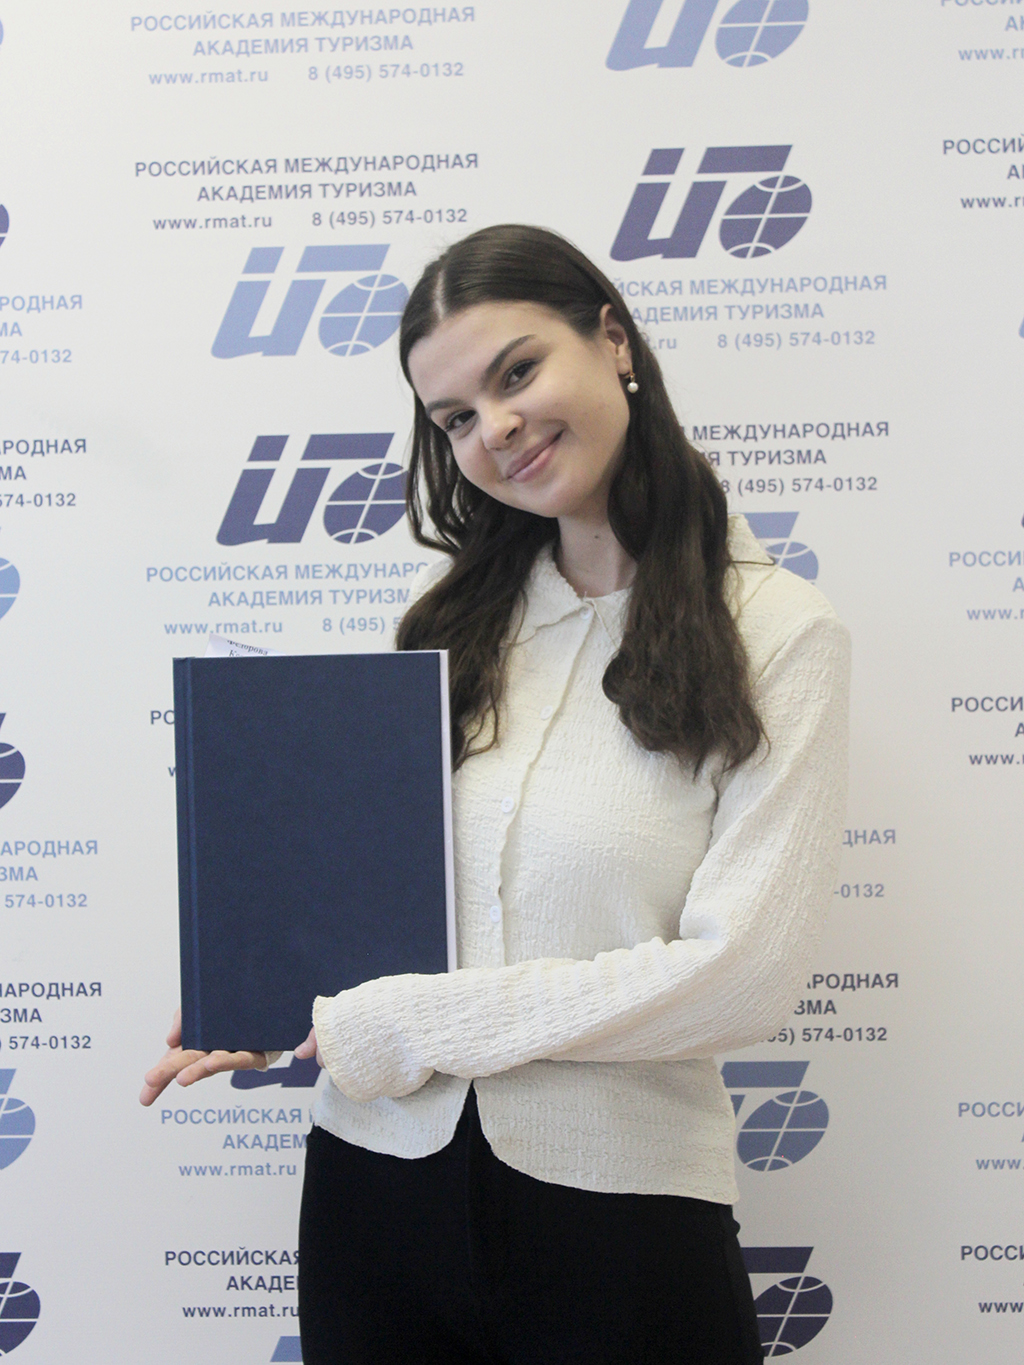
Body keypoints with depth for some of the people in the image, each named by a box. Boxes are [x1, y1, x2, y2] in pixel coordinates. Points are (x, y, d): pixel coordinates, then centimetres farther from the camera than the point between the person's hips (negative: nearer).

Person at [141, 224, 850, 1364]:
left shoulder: (777, 633, -8)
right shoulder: (460, 615, 6)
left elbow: (741, 976, -16)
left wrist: (397, 1023, -15)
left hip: (617, 1199, -4)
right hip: (381, 1177, 4)